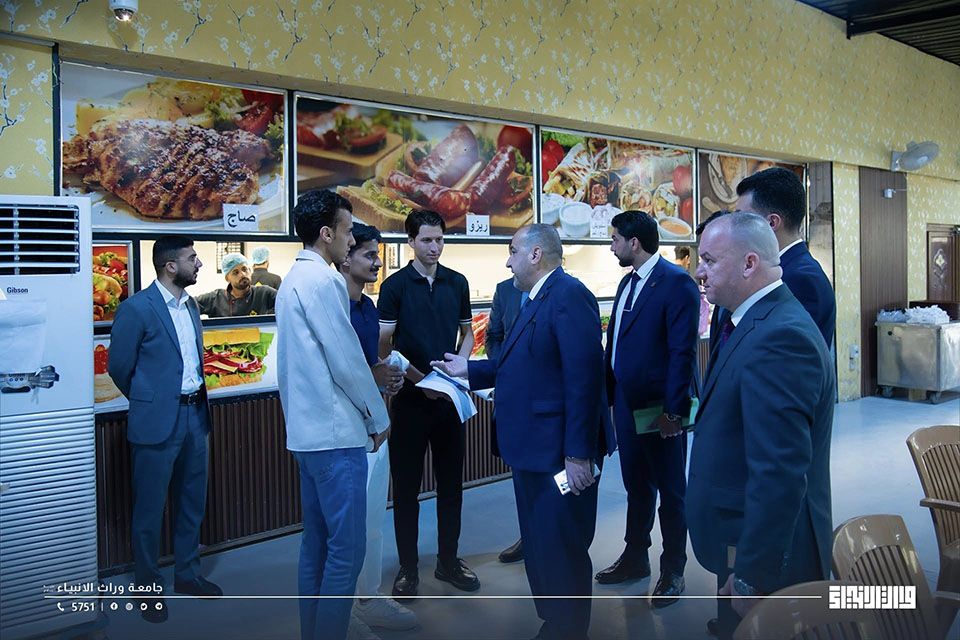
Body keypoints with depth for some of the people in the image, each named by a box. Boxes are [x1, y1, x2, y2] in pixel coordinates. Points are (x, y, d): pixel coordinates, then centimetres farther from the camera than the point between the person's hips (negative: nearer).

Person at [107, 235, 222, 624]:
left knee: (192, 503, 16)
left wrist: (197, 398, 14)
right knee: (149, 508, 6)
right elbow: (119, 366, -6)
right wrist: (148, 401, 6)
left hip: (194, 415, 7)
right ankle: (148, 588, 21)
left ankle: (187, 575, 32)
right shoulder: (136, 309, -12)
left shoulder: (191, 305, 10)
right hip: (157, 423, -7)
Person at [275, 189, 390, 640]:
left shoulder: (294, 279, 15)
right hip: (336, 433, -10)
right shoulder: (324, 281, -15)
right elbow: (346, 361, -15)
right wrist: (378, 417, -3)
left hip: (306, 431, 10)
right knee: (347, 549, -4)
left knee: (317, 544, 16)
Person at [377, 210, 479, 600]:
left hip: (450, 396, 4)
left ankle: (448, 561, 24)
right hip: (411, 396, -3)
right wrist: (419, 379, -16)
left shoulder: (457, 283, 7)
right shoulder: (395, 285, -4)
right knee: (407, 486, 4)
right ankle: (408, 568, 16)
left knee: (451, 482, 10)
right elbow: (384, 347, -6)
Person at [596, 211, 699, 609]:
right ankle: (635, 559, 35)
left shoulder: (676, 283, -15)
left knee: (670, 493, 8)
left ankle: (673, 572, 23)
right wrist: (608, 394, 10)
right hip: (627, 404, 8)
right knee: (636, 487, 20)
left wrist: (674, 410, -21)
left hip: (660, 410, -8)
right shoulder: (627, 283, 12)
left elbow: (683, 352, -19)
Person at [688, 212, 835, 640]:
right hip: (745, 540, 9)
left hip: (767, 555, -9)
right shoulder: (758, 321, 8)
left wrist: (752, 577, -24)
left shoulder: (779, 337, -26)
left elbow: (780, 476, -29)